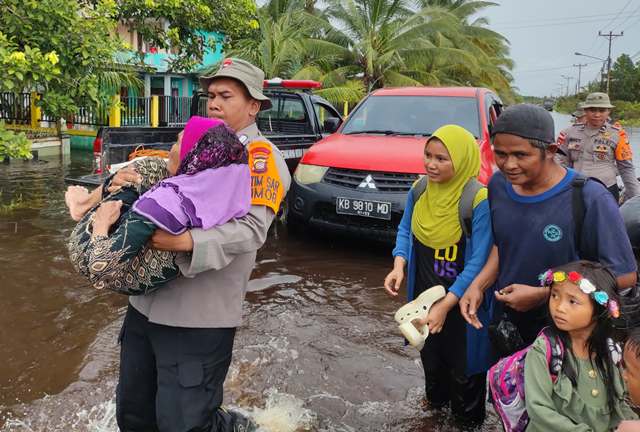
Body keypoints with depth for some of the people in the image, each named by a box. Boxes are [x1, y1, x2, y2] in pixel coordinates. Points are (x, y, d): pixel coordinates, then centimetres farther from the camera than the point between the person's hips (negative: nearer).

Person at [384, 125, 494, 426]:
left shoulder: (478, 202, -26)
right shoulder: (420, 190, -8)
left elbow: (478, 263, -26)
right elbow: (405, 230, 5)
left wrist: (446, 305, -30)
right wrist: (399, 265, -13)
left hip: (460, 302, -5)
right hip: (424, 294, 6)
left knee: (462, 364, 14)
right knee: (430, 356, 28)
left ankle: (468, 419, 43)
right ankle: (436, 401, 57)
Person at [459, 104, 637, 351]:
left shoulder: (590, 199, -24)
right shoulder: (498, 184, -6)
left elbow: (623, 276, -19)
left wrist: (542, 295, -22)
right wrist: (478, 285, -9)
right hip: (504, 325, 5)